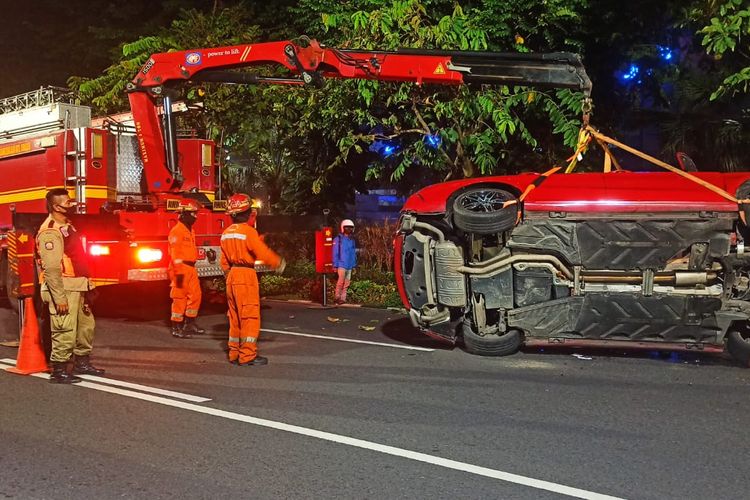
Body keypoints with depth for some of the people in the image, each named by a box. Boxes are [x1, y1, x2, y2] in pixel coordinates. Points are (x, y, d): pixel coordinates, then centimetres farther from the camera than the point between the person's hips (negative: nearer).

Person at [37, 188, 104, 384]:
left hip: (77, 288, 10)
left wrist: (86, 285, 20)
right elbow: (51, 269, -22)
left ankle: (82, 362, 32)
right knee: (65, 331, -6)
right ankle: (59, 371, 5)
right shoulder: (50, 231, -17)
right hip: (63, 289, -10)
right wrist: (59, 298, -24)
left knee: (86, 324, 18)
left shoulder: (66, 226, 14)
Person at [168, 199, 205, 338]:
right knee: (180, 298, -4)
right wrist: (179, 271, -24)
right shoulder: (177, 231, -14)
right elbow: (175, 253, -20)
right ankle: (176, 328, 4)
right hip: (181, 269, -9)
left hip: (191, 269, 9)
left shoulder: (190, 230, 16)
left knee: (195, 295, 12)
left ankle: (190, 324, 24)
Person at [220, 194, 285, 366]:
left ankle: (234, 353, 19)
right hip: (246, 275, -8)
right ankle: (248, 355, -5)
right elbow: (263, 253, -17)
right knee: (250, 316, -4)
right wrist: (278, 263, -2)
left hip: (232, 276, 8)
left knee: (235, 317, 14)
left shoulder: (226, 233, 11)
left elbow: (224, 262, 16)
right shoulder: (248, 231, -14)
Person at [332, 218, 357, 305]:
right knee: (341, 281, -14)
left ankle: (343, 298, 10)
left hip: (349, 265, 5)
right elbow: (335, 253, -3)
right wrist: (335, 265, -7)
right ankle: (337, 297, -2)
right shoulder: (338, 239, -2)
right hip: (341, 265, -5)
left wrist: (354, 264, 12)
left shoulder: (352, 240, 14)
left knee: (347, 283, 4)